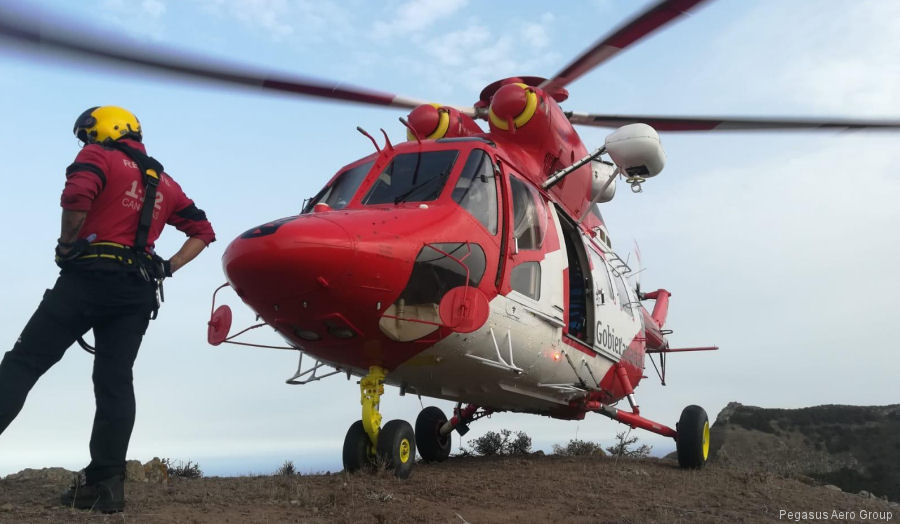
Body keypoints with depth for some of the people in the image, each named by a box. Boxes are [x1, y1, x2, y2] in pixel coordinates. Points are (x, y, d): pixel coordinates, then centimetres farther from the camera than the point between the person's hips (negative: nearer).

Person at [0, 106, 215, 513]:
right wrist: (168, 267, 16)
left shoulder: (98, 156, 4)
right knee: (115, 382, 5)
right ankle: (107, 482, 2)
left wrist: (66, 245, -5)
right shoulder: (164, 183, 23)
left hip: (90, 276, -5)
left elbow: (77, 195, -18)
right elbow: (203, 231, 25)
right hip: (139, 291, 6)